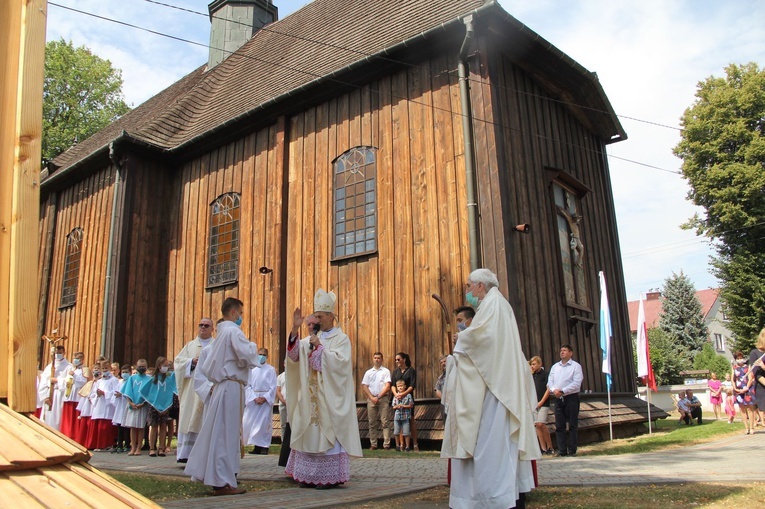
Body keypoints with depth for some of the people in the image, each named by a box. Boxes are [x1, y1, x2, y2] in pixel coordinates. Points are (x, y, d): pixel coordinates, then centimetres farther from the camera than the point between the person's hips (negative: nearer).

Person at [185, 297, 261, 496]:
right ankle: (223, 482, 0)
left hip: (222, 386, 9)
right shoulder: (234, 331, -11)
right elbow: (247, 356, -21)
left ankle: (213, 476, 22)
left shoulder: (221, 333, 18)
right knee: (226, 433, -5)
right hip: (232, 387, -9)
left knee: (218, 432, 14)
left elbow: (206, 354, 28)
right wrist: (253, 345, -1)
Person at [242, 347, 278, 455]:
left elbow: (273, 387, -2)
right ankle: (256, 445, 10)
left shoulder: (271, 370, 2)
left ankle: (264, 446, 3)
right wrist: (254, 398, -9)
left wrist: (265, 398, -13)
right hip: (253, 399, 3)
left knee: (264, 423, -4)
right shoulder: (252, 369, 7)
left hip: (266, 399, -3)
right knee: (249, 423, 1)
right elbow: (247, 385, 3)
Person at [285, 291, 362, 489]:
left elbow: (339, 361, -17)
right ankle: (311, 475, 12)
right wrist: (294, 330, -8)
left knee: (329, 432, -6)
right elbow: (294, 355, 2)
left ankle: (330, 476, 0)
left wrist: (319, 347, -14)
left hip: (330, 397, -6)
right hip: (312, 396, 6)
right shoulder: (312, 338, 14)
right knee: (311, 433, 5)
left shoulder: (341, 338, -2)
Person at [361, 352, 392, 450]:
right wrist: (372, 398, -5)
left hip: (383, 398, -3)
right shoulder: (368, 372, 15)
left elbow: (387, 386, -4)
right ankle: (373, 444, 10)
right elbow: (364, 386, 8)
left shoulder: (386, 371, 5)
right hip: (371, 399, 3)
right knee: (372, 423, 5)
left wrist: (378, 397, -10)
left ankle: (386, 444, -5)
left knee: (385, 422, -6)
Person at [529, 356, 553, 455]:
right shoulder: (532, 376, 15)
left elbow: (548, 389, -10)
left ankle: (549, 447, -1)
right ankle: (543, 448, 7)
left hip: (543, 404, -7)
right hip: (534, 404, 7)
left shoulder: (545, 374, -4)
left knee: (541, 424, -15)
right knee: (537, 425, 2)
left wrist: (541, 402, -13)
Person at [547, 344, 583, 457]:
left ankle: (572, 450, 4)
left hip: (571, 398, -5)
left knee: (573, 425, -1)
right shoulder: (555, 367, 16)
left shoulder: (576, 366, -1)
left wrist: (562, 391, -17)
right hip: (558, 399, 5)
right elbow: (550, 382, 11)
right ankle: (562, 450, 6)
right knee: (559, 425, 3)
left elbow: (576, 384, -11)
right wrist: (554, 390, -10)